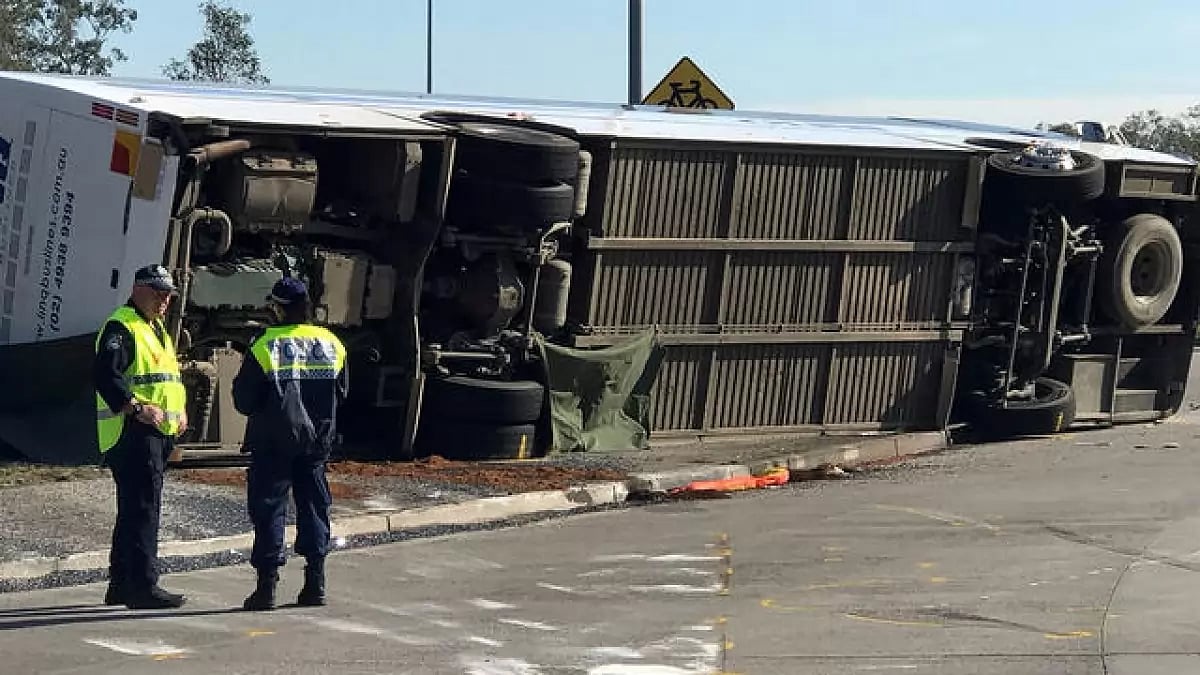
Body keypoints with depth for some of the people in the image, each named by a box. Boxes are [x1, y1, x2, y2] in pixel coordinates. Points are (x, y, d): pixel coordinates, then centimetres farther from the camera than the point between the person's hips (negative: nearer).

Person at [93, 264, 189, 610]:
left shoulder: (157, 330, 22)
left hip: (158, 433, 10)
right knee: (143, 509, -12)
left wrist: (179, 409, 13)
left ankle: (120, 586, 21)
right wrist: (137, 407, -28)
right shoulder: (121, 326, -10)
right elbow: (104, 374, -22)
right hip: (133, 433, -10)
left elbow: (169, 376, 31)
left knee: (134, 511, 14)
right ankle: (143, 585, -12)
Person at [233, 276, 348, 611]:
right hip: (317, 441, 4)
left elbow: (243, 399, -8)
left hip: (273, 441, -4)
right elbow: (342, 392, 12)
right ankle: (315, 582, 10)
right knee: (314, 506, 12)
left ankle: (267, 584, -2)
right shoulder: (331, 344, 3)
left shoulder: (264, 346, -11)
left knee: (268, 508, 1)